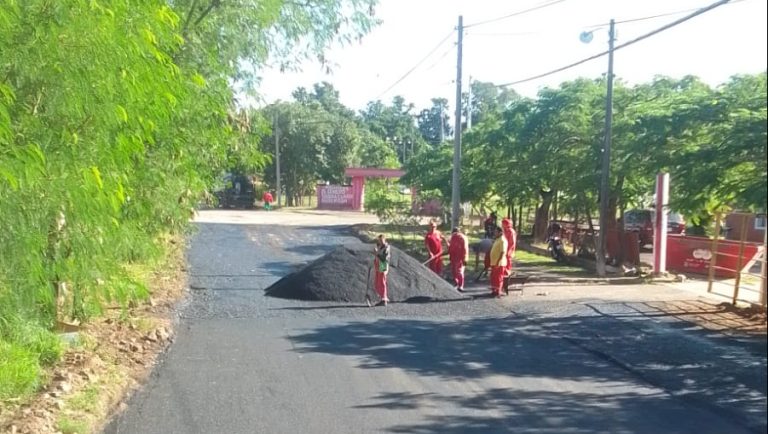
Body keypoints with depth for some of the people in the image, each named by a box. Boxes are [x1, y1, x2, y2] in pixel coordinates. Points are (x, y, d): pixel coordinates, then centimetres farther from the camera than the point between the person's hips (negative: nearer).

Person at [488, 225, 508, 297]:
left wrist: (498, 262, -26)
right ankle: (494, 291, 23)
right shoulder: (497, 240, 16)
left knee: (498, 278, -4)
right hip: (494, 263, 10)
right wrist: (492, 262, 20)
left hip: (499, 263, -10)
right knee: (493, 277, 15)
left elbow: (503, 252, -23)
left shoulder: (502, 240, -16)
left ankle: (498, 292, 1)